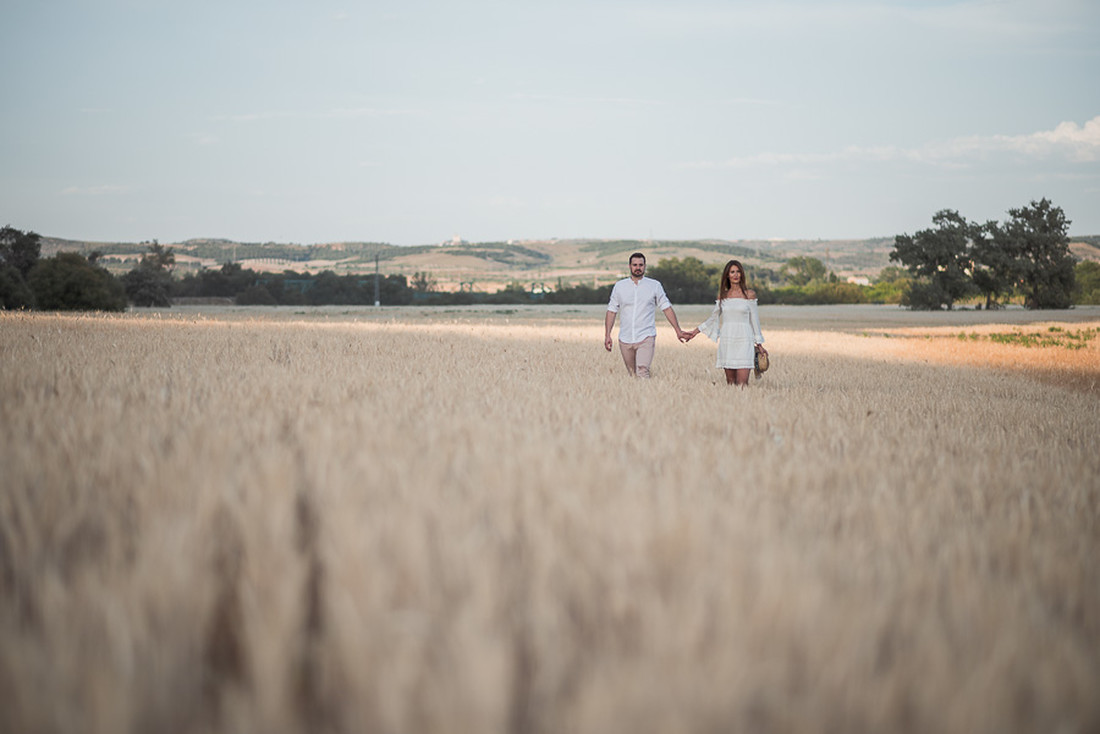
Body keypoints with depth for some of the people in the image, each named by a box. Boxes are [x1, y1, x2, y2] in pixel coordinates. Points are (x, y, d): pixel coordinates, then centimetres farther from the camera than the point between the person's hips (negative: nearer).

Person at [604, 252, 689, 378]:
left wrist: (678, 331, 4)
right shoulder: (619, 286, 7)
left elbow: (667, 308, 8)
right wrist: (607, 335, 1)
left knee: (642, 372, -19)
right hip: (625, 339, 2)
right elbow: (611, 311, 9)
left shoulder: (655, 286, 4)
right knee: (633, 375, 7)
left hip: (646, 339, -2)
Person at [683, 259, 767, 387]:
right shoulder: (723, 295, 11)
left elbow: (754, 319, 5)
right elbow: (713, 318, 19)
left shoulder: (749, 294, 2)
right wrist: (696, 331, 14)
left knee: (742, 384, -12)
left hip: (744, 341, -3)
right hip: (726, 341, 3)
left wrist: (759, 344, 6)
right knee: (730, 382, 3)